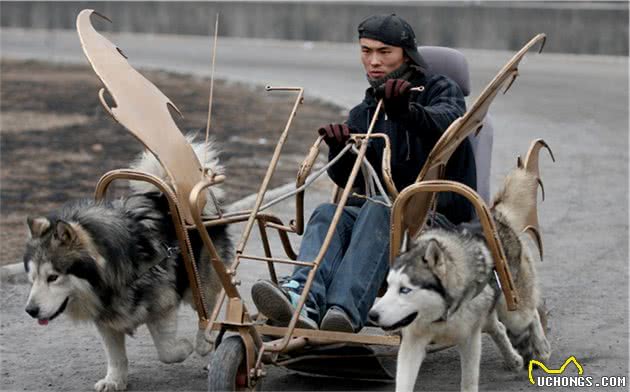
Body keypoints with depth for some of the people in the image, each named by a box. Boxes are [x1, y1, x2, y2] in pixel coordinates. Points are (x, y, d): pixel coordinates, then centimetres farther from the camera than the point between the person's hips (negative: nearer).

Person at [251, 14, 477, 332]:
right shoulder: (363, 114, 22)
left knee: (378, 208, -35)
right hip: (384, 220, 4)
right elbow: (348, 180, 7)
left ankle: (345, 310, -55)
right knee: (327, 213, -26)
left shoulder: (440, 91, 8)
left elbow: (446, 121, -19)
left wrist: (408, 111, -41)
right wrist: (341, 151, -16)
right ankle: (303, 300, -55)